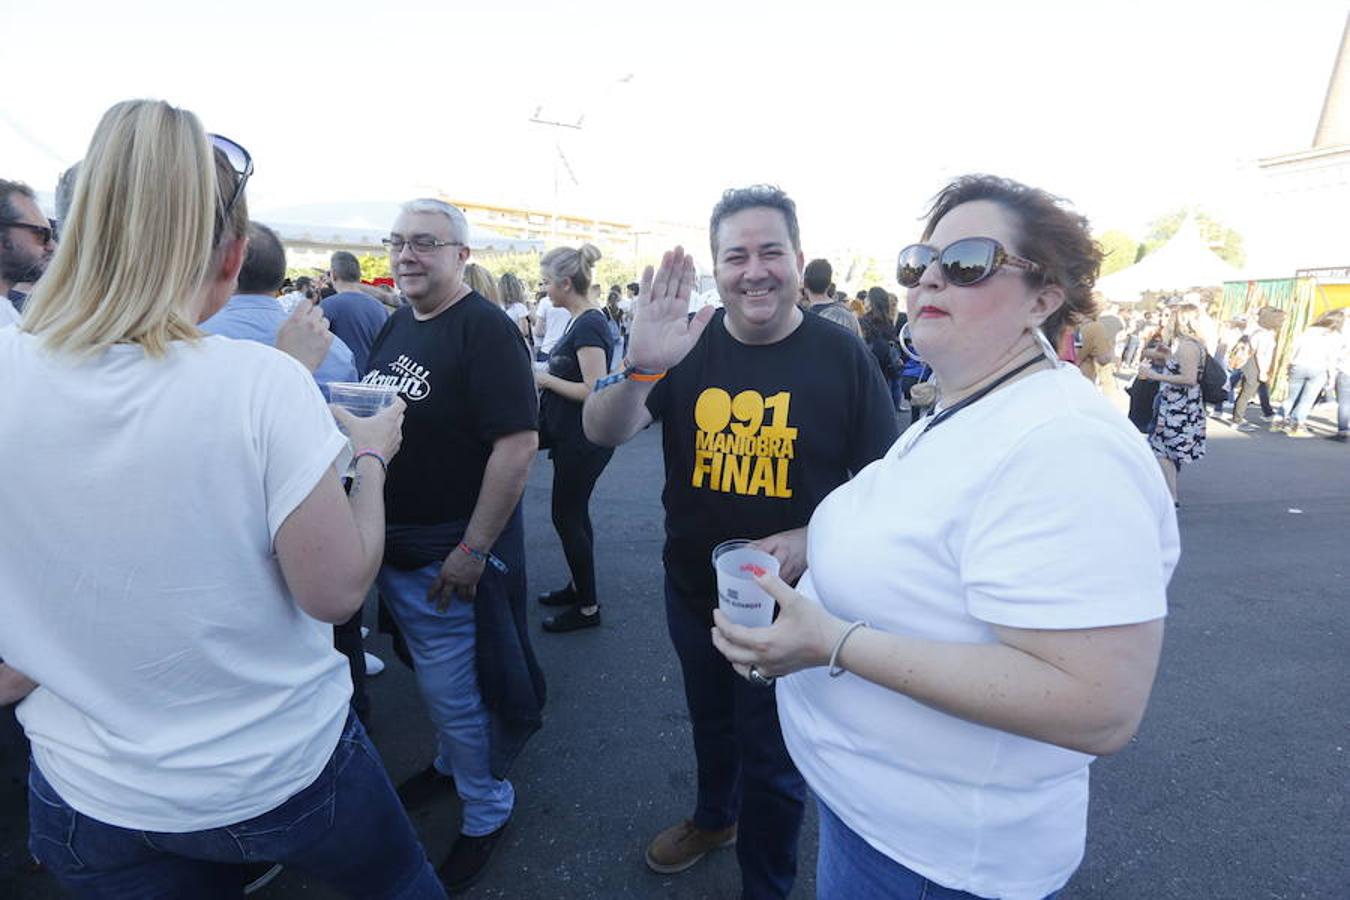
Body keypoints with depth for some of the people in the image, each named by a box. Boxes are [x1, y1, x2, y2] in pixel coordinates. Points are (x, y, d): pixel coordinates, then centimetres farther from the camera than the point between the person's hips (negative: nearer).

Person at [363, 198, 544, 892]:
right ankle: (450, 762, 49)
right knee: (436, 682, 24)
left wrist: (473, 550, -24)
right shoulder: (395, 326, 9)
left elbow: (518, 443, -25)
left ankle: (486, 812, 30)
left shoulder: (484, 329, -18)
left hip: (452, 555, -8)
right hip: (394, 547, 8)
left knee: (455, 693, 6)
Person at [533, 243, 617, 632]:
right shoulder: (581, 321, 10)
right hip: (572, 436, 10)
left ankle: (588, 607, 14)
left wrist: (545, 379, -16)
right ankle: (580, 587, 34)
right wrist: (544, 377, 7)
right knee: (574, 514, 18)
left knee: (567, 516, 0)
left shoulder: (589, 325, -19)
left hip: (584, 441, -10)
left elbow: (595, 390, -25)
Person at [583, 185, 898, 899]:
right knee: (710, 723, 27)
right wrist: (639, 370, -38)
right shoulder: (687, 344, -8)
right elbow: (602, 433, -17)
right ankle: (713, 818, 59)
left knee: (771, 757, 16)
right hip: (692, 590, 3)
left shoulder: (843, 356, -12)